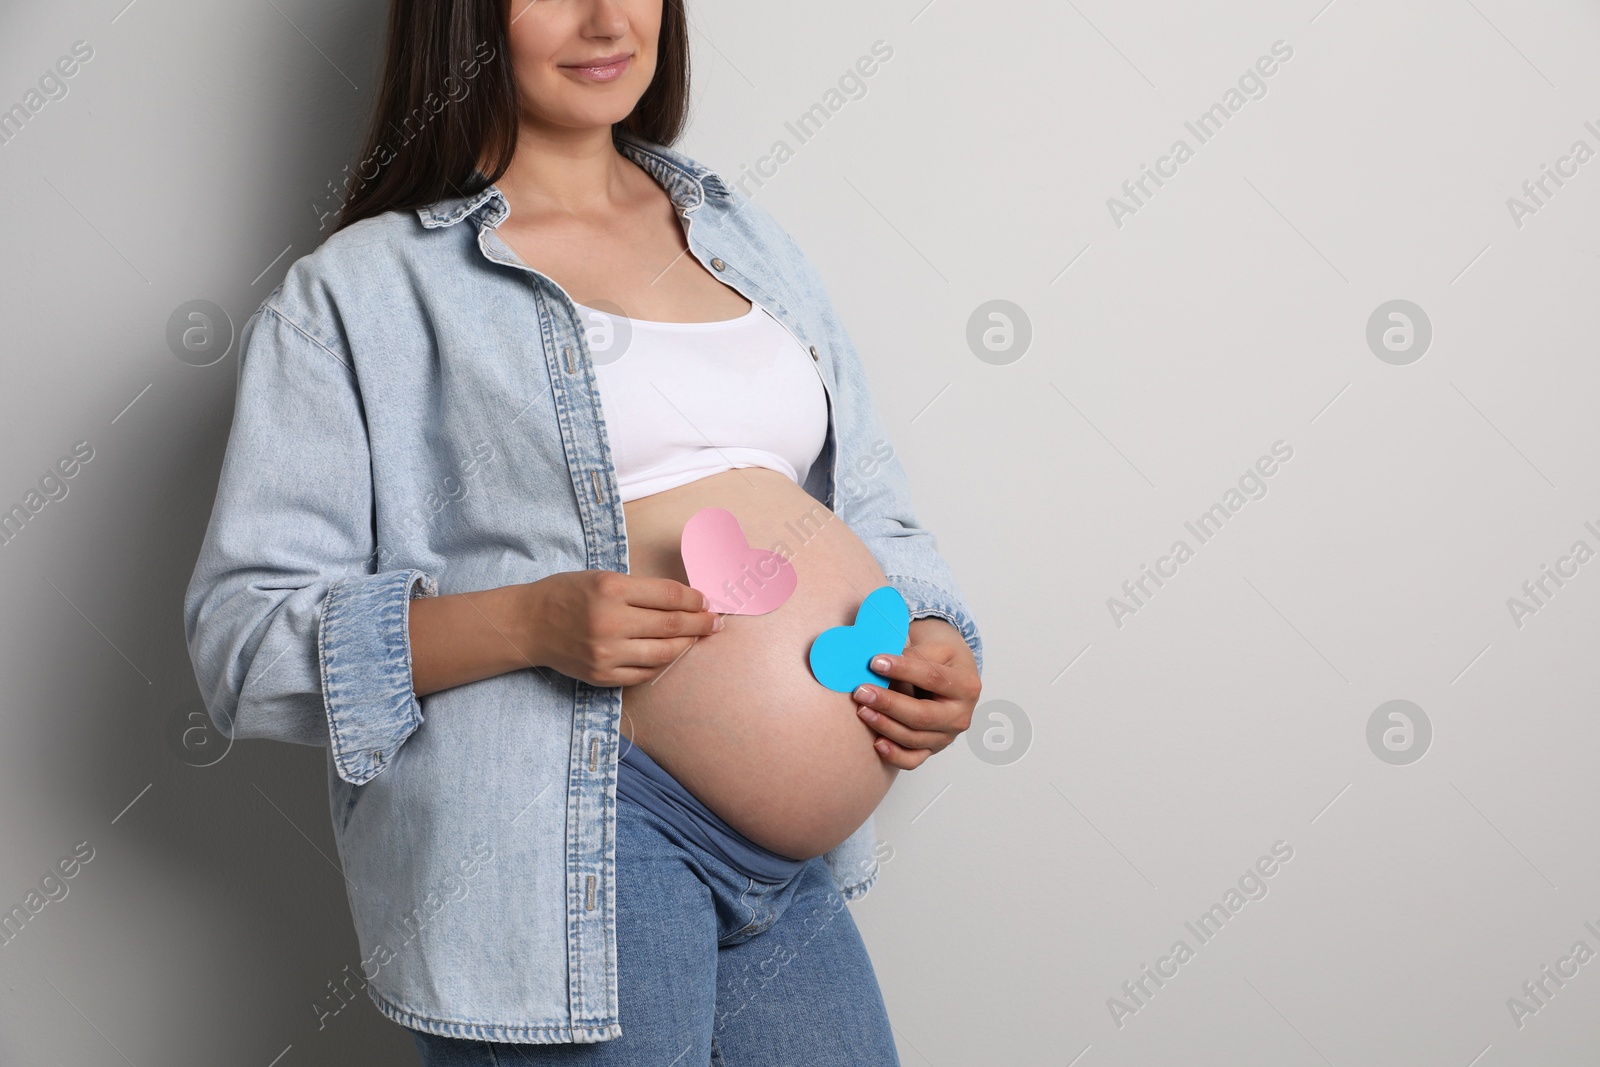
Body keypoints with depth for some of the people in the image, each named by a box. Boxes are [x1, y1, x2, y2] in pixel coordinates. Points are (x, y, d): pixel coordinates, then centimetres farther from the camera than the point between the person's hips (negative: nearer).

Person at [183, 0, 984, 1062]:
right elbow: (243, 631, -6)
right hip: (557, 845, -5)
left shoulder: (746, 236, 17)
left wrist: (936, 640, 0)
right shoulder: (361, 288, -1)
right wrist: (530, 623, -20)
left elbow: (869, 510, 21)